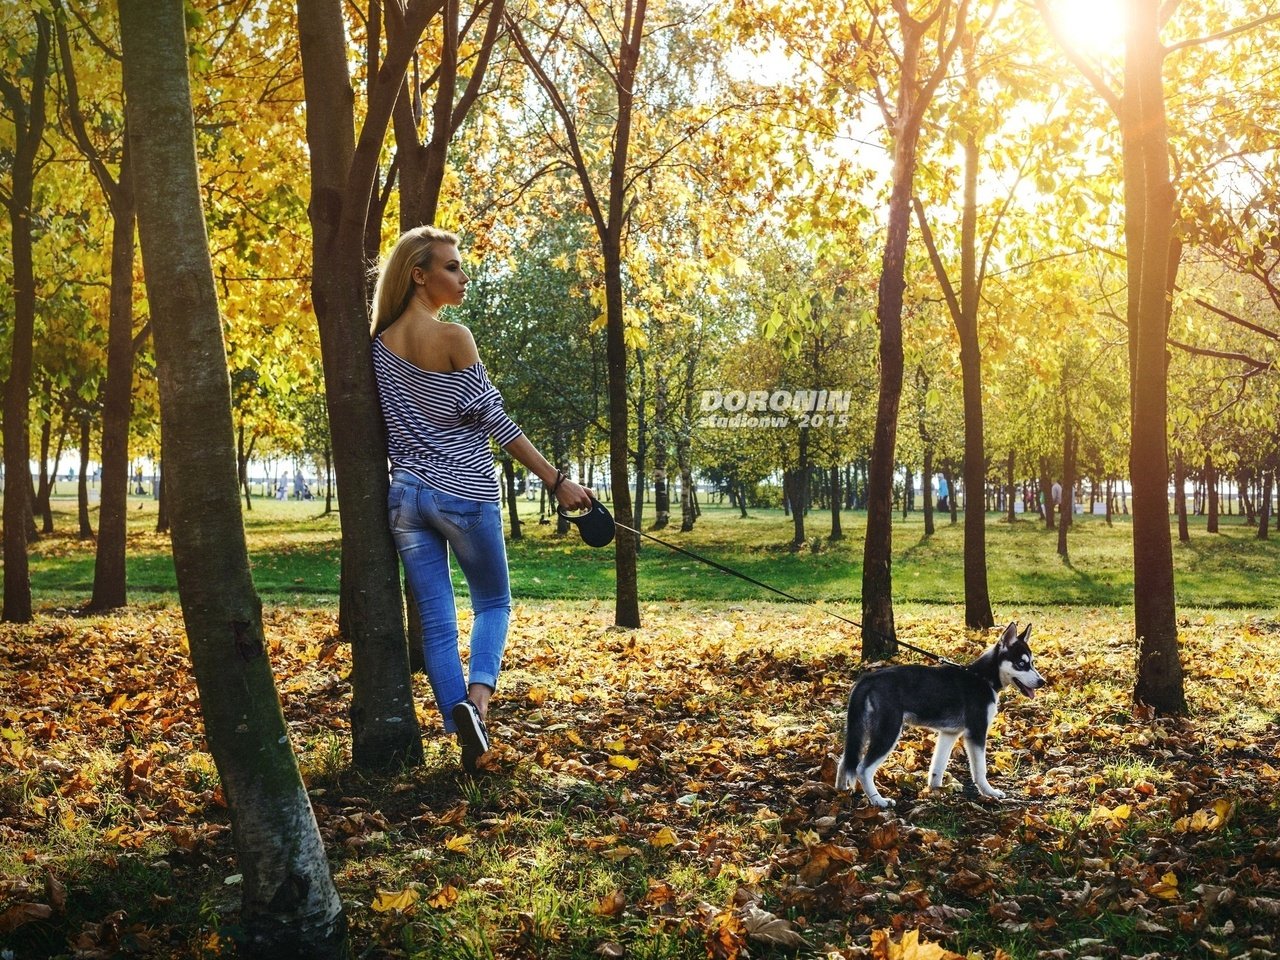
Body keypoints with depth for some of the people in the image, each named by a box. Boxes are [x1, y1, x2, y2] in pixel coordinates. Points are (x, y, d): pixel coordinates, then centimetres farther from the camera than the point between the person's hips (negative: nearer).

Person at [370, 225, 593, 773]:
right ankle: (478, 693, -12)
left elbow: (390, 420, 13)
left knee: (436, 621, 6)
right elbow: (492, 419, -12)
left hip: (406, 495, 5)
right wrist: (557, 481, -7)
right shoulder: (453, 338, -12)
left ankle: (463, 729, 1)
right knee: (493, 602, 13)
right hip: (464, 493, -5)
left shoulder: (379, 344, 6)